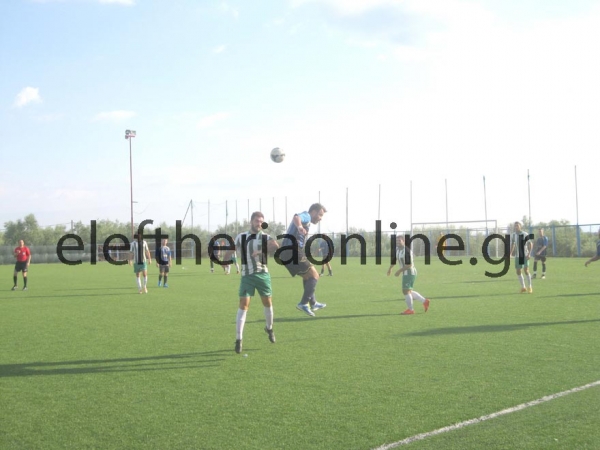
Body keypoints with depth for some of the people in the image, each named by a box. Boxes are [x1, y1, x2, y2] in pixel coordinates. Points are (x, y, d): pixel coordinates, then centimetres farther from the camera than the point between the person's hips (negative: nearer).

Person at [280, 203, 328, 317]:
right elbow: (296, 217, -30)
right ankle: (303, 304, -10)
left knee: (308, 276, 24)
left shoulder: (305, 219, 28)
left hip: (286, 252, 10)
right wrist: (299, 227, -51)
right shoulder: (306, 216, -4)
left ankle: (313, 303, 31)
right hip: (293, 251, -10)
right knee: (314, 275, -5)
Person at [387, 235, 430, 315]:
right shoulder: (397, 249, 6)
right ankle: (424, 301, 25)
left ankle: (410, 309, 7)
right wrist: (390, 268, 23)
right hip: (406, 273, 9)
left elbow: (409, 264, -25)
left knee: (406, 291, -5)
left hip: (410, 273, -9)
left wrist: (399, 271, -23)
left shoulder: (407, 251, -22)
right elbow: (395, 259, 24)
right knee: (409, 291, 16)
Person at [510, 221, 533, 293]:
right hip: (517, 256, 5)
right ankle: (523, 287, 17)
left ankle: (530, 287, 2)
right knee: (518, 272, 4)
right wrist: (510, 254, 11)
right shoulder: (513, 235, 8)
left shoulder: (525, 234, -8)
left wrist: (529, 253, -18)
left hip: (525, 255, -5)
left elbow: (530, 244, -8)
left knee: (526, 270, -11)